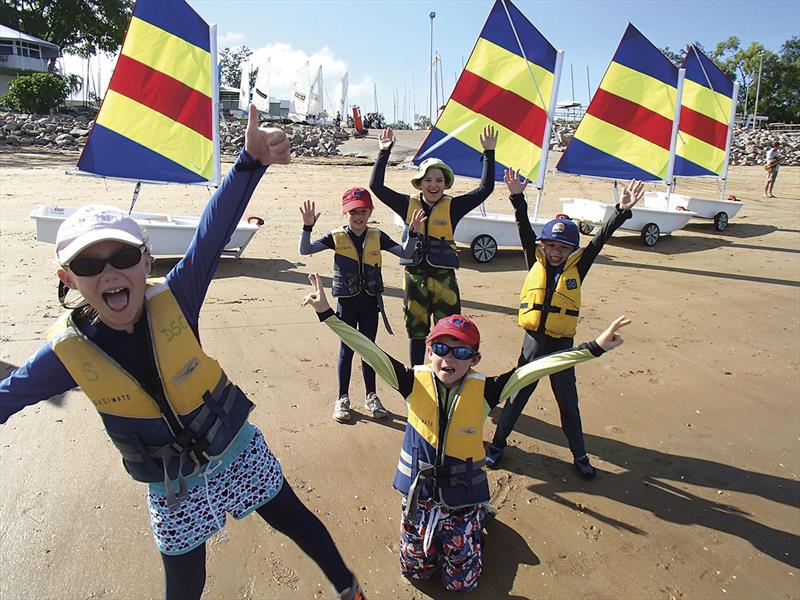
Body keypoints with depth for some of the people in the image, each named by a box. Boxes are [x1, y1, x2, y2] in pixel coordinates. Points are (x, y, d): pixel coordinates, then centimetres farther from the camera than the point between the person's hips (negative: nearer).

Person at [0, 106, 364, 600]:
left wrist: (252, 162, -45)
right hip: (171, 488, 1)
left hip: (237, 451, -1)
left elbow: (214, 234, -33)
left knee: (293, 519, 19)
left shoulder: (173, 299, -22)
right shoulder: (68, 351, -17)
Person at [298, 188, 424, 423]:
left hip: (370, 301, 2)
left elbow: (405, 253, -2)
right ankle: (342, 398, 20)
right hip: (347, 302, -2)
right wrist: (308, 226, -24)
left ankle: (371, 396, 25)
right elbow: (305, 250, -11)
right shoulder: (336, 238, -5)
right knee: (347, 349, 7)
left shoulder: (377, 237, 0)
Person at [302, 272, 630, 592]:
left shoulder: (483, 390, -17)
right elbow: (369, 351, -22)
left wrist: (594, 348, -29)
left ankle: (478, 520, 40)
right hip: (418, 496, 1)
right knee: (415, 571, 20)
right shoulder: (415, 383, -16)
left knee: (461, 583, 16)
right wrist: (327, 314, -29)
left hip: (463, 498, -1)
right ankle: (433, 532, 47)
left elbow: (534, 368, -24)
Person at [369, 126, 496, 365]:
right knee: (416, 332, 15)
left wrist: (489, 153, -10)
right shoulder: (408, 204, 3)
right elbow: (376, 186, 1)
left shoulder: (452, 206, -1)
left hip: (444, 278, -2)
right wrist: (384, 152, -3)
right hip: (414, 276, 2)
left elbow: (485, 188, -6)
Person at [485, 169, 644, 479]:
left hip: (562, 345, 0)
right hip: (533, 342, 0)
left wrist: (622, 210, -17)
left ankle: (580, 456, 30)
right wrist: (517, 198, -18)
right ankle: (497, 443, 29)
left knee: (568, 402, 13)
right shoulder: (536, 262, 1)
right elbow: (525, 231, -7)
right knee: (516, 396, 13)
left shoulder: (577, 267, 0)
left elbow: (601, 238, -7)